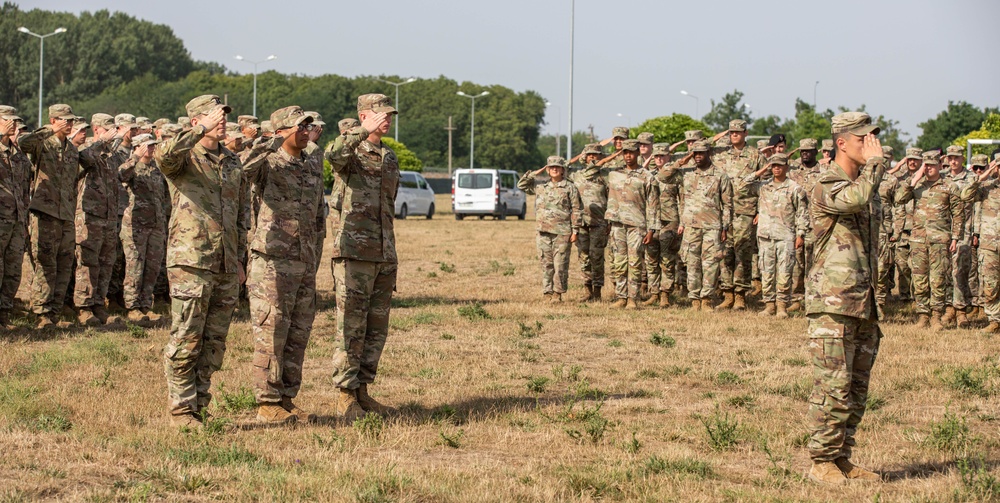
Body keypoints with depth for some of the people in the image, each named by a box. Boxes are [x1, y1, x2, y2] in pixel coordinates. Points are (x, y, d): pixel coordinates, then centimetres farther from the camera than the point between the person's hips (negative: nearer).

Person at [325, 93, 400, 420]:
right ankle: (345, 397, -1)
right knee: (351, 327, -5)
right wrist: (365, 130, -38)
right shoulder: (349, 152, -4)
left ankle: (361, 391, 17)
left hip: (384, 256, 7)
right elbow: (334, 155, -31)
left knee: (377, 328, 9)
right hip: (354, 253, -7)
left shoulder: (390, 158, 18)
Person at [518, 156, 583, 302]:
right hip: (544, 232, 4)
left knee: (560, 265, -4)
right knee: (546, 264, 5)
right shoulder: (541, 187, 13)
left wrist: (575, 231, -6)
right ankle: (547, 293, 10)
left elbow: (577, 210, 0)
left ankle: (558, 293, 4)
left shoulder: (570, 188, 2)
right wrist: (536, 173, 7)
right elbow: (522, 185, 16)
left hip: (562, 233, -4)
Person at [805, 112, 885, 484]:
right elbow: (854, 200, -33)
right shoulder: (827, 186, -8)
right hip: (833, 303, -9)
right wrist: (875, 162, -16)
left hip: (863, 303, 9)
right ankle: (822, 463, -4)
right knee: (833, 387, -9)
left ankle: (842, 460, 17)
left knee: (857, 390, 10)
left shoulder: (864, 183, 19)